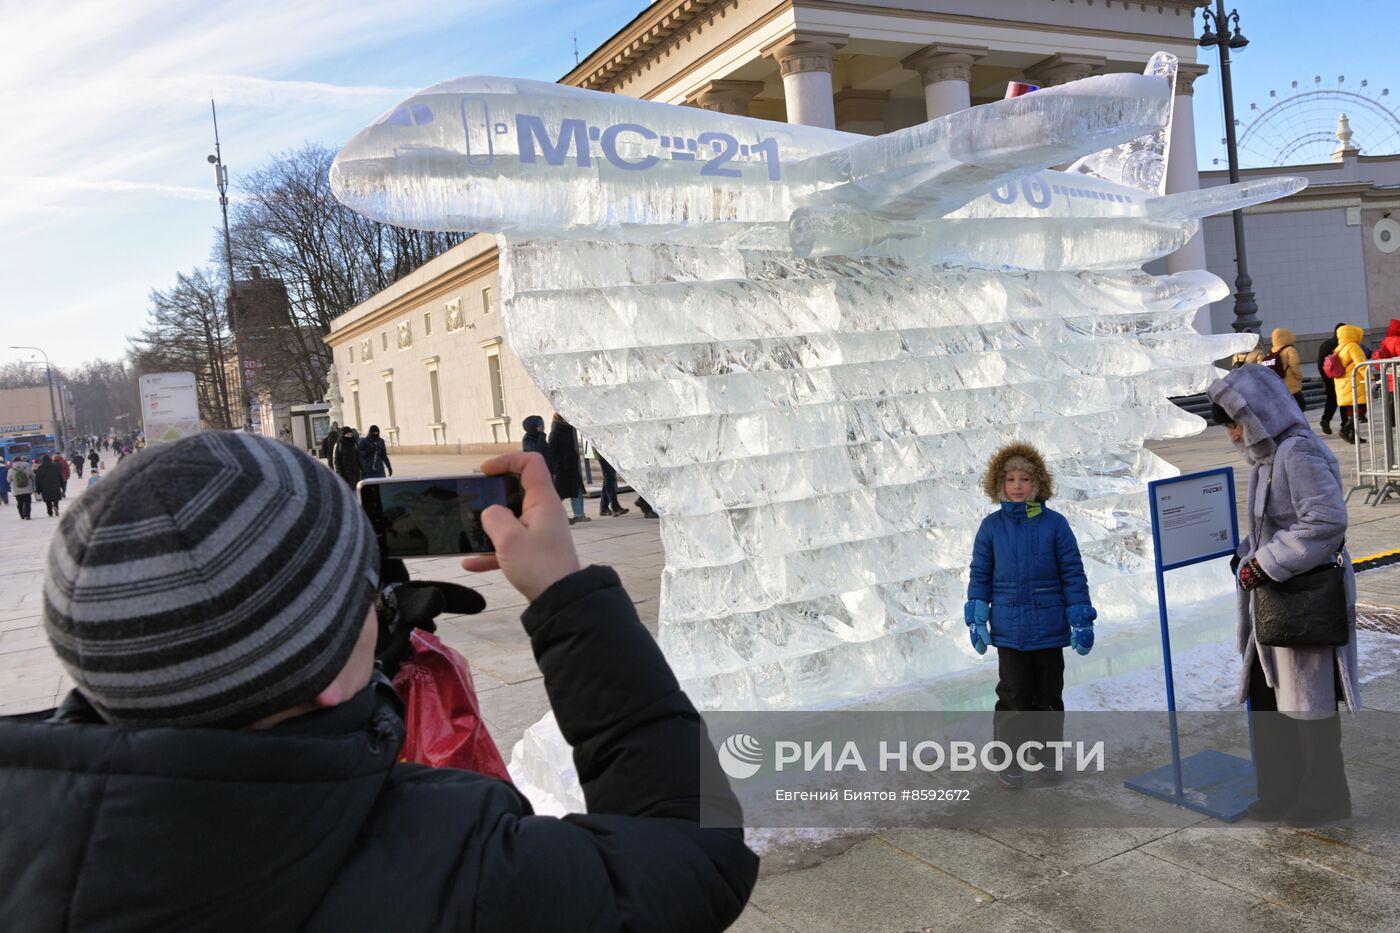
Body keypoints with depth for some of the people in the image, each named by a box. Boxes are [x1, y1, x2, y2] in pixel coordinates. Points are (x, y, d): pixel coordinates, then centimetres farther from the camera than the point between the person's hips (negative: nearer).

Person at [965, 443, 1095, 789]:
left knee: (1049, 694, 13)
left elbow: (1073, 573, -1)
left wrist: (1081, 620, -2)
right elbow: (980, 575, 3)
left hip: (1050, 628, 0)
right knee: (1014, 696, 3)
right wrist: (977, 619, 0)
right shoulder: (992, 526, -2)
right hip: (1009, 629, 0)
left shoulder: (1054, 523, -5)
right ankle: (1010, 759, 17)